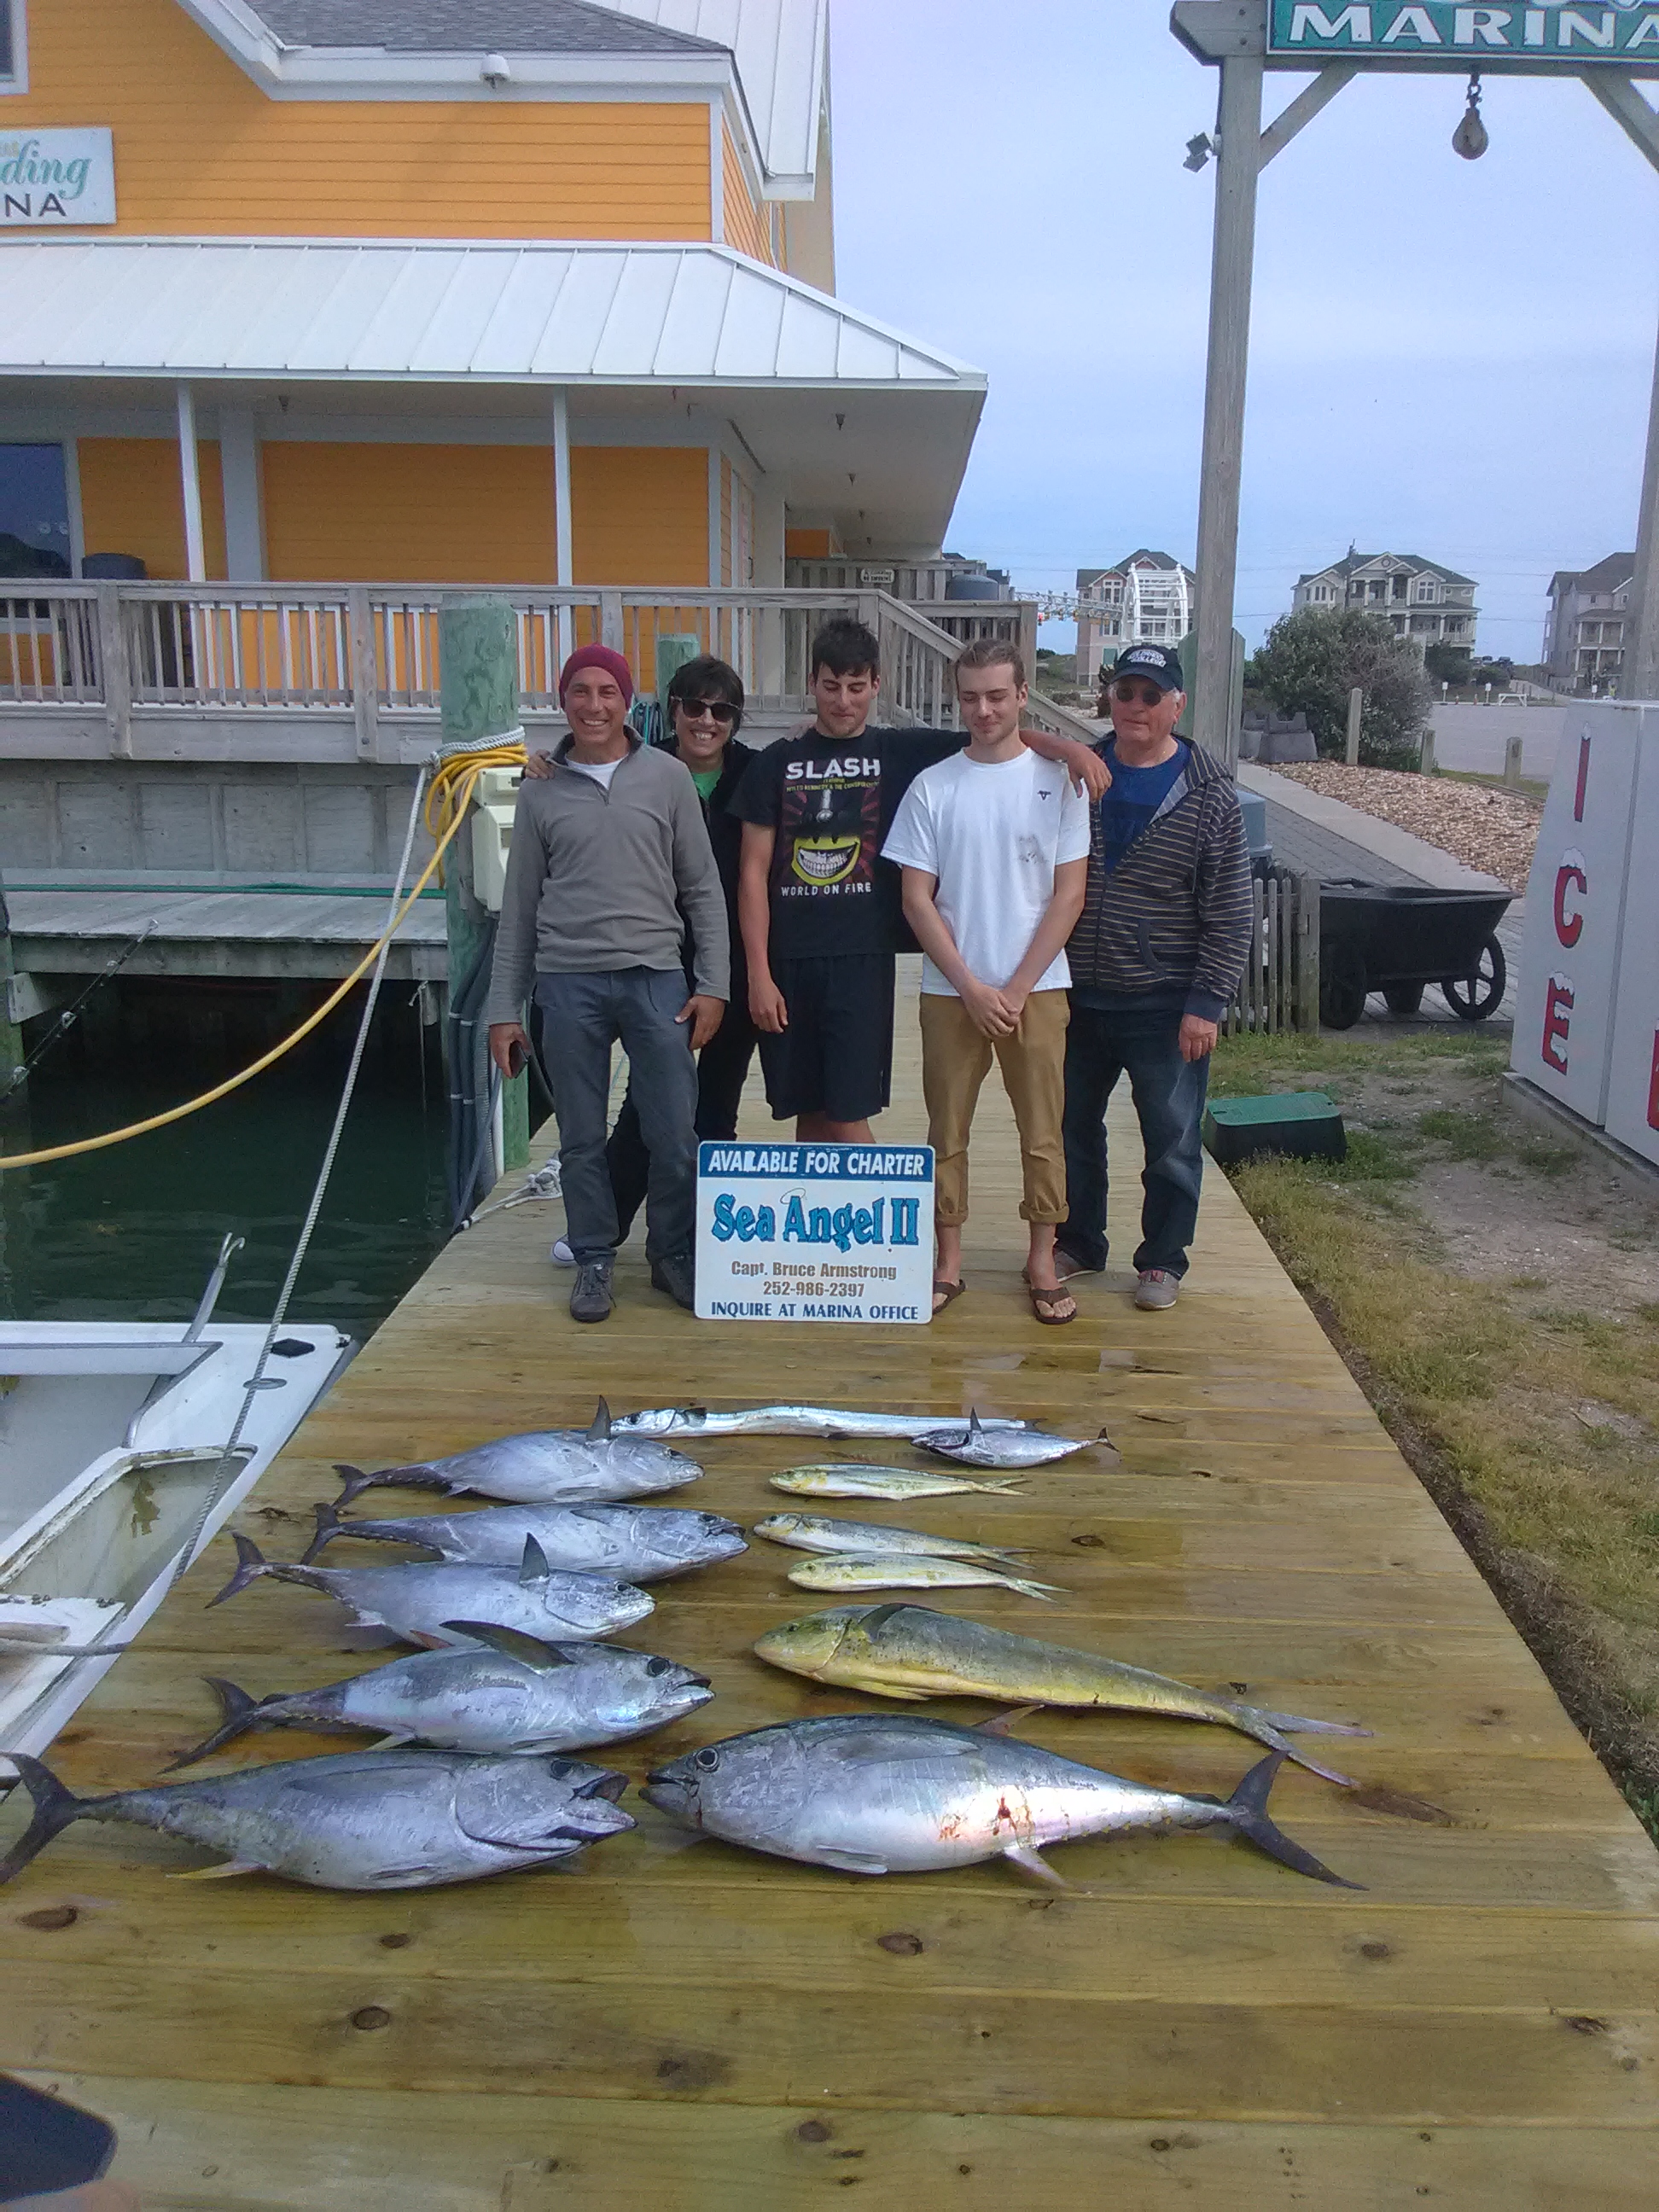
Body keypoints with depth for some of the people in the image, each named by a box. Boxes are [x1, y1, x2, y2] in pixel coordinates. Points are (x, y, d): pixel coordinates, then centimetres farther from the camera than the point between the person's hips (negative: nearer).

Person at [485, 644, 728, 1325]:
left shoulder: (668, 777, 4)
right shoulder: (540, 789, 7)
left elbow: (702, 890, 6)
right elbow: (519, 906, 9)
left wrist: (713, 984, -1)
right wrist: (503, 1009, 6)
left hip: (655, 979, -1)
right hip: (568, 985, 1)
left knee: (675, 1137, 0)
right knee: (581, 1139, 6)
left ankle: (673, 1255, 19)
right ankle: (594, 1261, 22)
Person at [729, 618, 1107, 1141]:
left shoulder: (900, 754, 6)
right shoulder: (776, 764, 6)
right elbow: (754, 872, 3)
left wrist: (1067, 746, -17)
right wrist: (759, 974, -3)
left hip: (862, 959, -1)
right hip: (788, 960, 1)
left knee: (847, 1115, -6)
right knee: (807, 1113, 7)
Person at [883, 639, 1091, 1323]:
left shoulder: (1056, 781, 1)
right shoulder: (932, 787, 1)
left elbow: (1069, 894, -2)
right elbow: (917, 899, -1)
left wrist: (1017, 988, -8)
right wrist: (971, 987, -8)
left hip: (1036, 989, 0)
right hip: (951, 990, 1)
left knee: (1042, 1131, 4)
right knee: (947, 1130, 7)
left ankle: (1042, 1261, 18)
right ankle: (947, 1262, 18)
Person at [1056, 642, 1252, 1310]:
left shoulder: (1208, 794, -6)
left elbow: (1229, 915, -7)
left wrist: (1206, 1004, -13)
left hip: (1165, 1005, -3)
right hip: (1078, 998, 4)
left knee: (1171, 1141, 7)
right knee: (1073, 1129, 15)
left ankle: (1163, 1259, 24)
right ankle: (1078, 1242, 33)